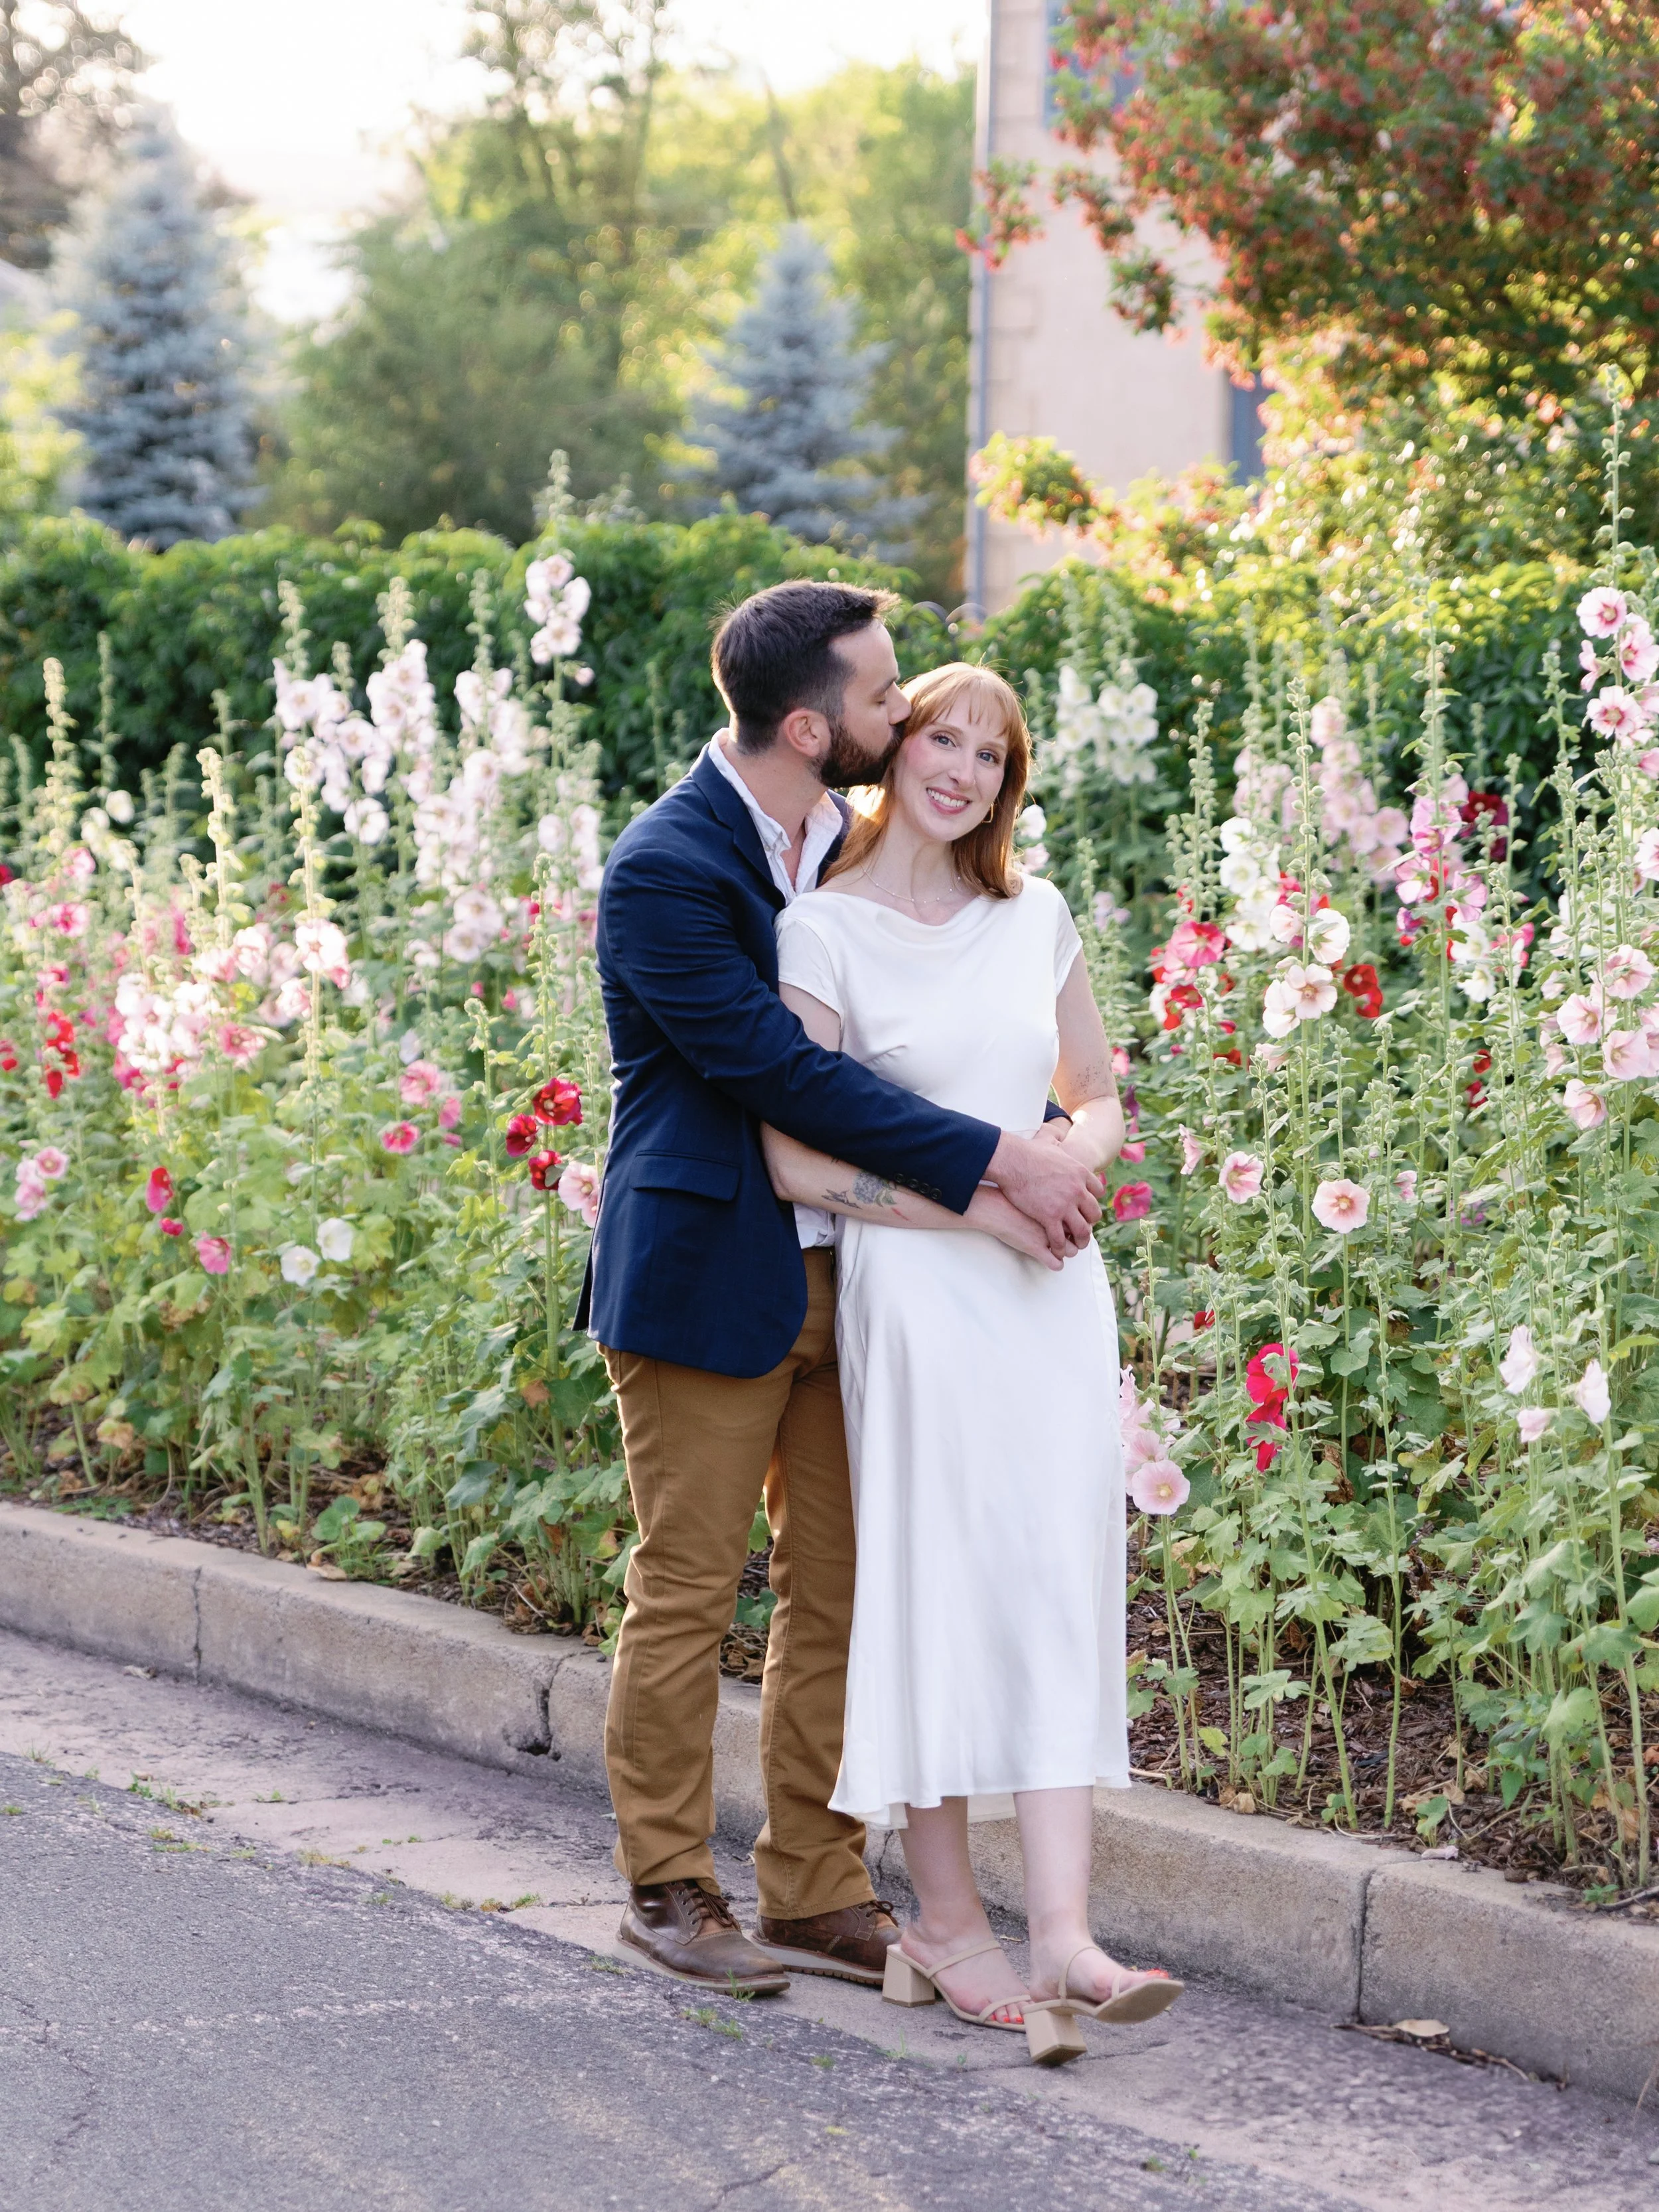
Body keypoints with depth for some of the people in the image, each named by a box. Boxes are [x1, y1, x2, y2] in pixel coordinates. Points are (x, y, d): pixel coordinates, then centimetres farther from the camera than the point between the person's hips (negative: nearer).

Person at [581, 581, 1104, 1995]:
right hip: (711, 1280, -7)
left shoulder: (856, 843, 7)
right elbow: (785, 1075, -21)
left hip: (845, 1279, 7)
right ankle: (668, 1889, 16)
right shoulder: (666, 869, -17)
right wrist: (991, 1164, -20)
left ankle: (818, 1891, 18)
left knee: (839, 1598, 9)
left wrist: (1042, 1150, -7)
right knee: (686, 1597, 3)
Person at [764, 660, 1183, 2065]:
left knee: (1060, 1588, -4)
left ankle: (1064, 1939, -9)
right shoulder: (824, 931, -3)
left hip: (1053, 1290, 4)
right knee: (933, 1589, -1)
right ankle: (947, 1924, 10)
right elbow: (797, 1160, -8)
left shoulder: (1036, 920, 11)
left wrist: (1072, 1163, -4)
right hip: (915, 1284, -4)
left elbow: (1099, 1097, 19)